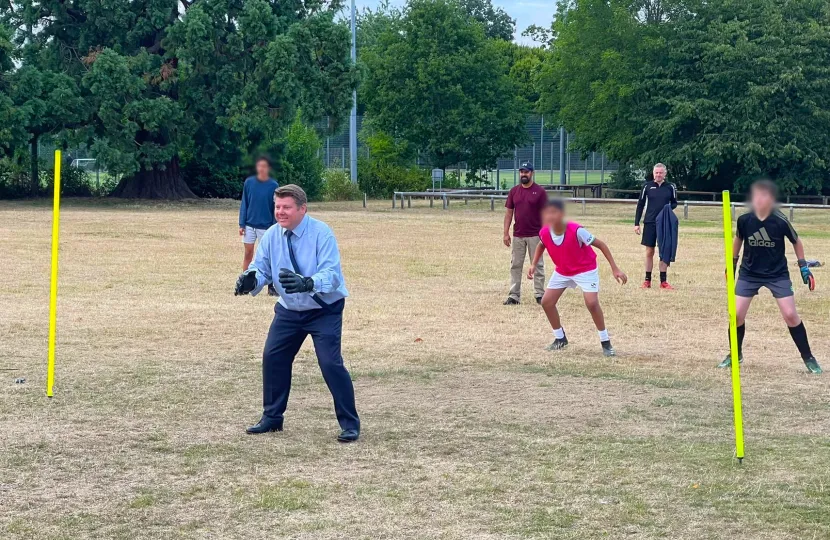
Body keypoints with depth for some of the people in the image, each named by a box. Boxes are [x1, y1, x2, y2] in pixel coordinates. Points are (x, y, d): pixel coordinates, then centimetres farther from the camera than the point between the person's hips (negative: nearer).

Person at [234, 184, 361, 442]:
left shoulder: (321, 233, -21)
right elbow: (262, 268, -3)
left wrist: (307, 283, -50)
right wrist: (250, 279, -28)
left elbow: (331, 273, -30)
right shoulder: (272, 235, -5)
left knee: (331, 363, -15)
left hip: (325, 310, -6)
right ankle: (272, 417, 22)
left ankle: (350, 424, -3)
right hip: (289, 310, 6)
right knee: (272, 358, 4)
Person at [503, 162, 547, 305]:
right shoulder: (514, 191, 7)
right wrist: (506, 233, 2)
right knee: (515, 266, 4)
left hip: (535, 235, -3)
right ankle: (514, 296, 7)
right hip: (517, 235, 4)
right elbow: (509, 212, 8)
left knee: (538, 266, 3)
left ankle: (540, 295, 8)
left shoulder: (539, 191, -4)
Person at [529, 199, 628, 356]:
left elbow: (601, 244, -22)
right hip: (562, 271, 6)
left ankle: (606, 343, -8)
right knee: (547, 302, -1)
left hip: (585, 269, -5)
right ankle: (560, 339, 20)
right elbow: (541, 245, 10)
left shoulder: (576, 230, -33)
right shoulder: (544, 232, -18)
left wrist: (615, 268, -22)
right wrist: (534, 265, -2)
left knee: (592, 303, -22)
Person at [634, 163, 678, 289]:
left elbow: (674, 203, 12)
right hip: (649, 222, 0)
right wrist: (636, 223, 1)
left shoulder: (670, 187, 2)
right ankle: (647, 280, 11)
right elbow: (640, 205, 5)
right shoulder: (647, 186, 2)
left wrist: (669, 208, -12)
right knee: (649, 252, 4)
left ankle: (663, 281, 9)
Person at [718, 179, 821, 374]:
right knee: (737, 314, -5)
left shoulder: (781, 221, -20)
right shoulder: (744, 220, -14)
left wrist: (804, 266, 0)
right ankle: (735, 354, 18)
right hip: (749, 273, 2)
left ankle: (808, 358, 6)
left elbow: (796, 241, -1)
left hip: (778, 274, -2)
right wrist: (732, 263, 15)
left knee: (790, 315, -9)